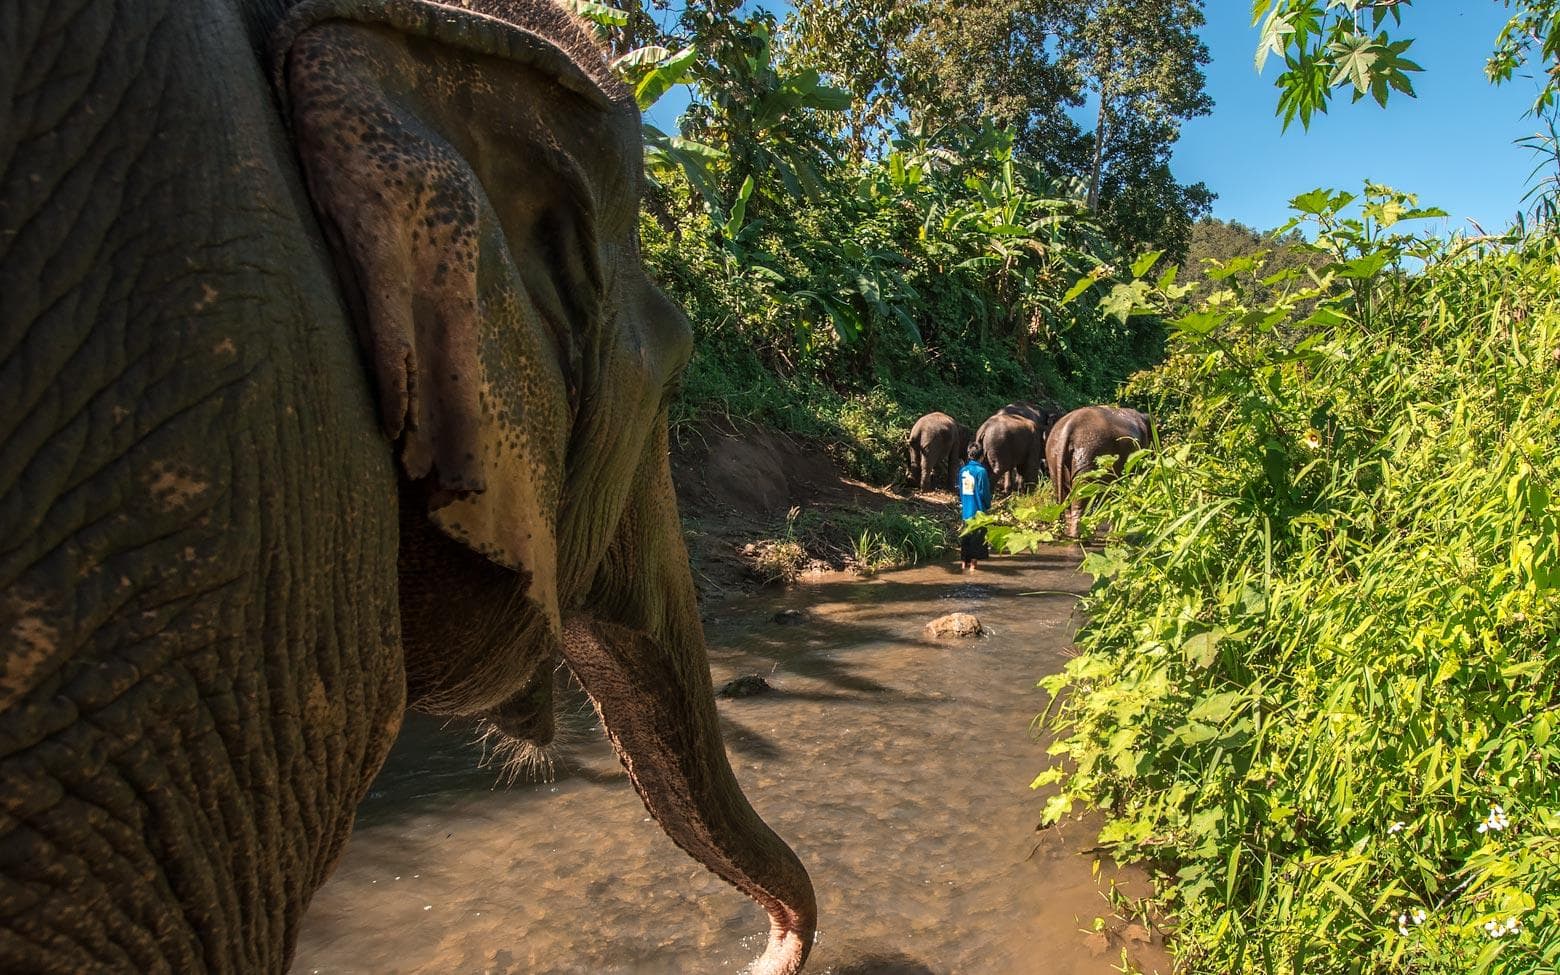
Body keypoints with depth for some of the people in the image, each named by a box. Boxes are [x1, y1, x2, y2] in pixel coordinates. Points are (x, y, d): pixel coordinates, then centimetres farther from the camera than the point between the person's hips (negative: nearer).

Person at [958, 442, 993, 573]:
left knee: (965, 535, 15)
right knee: (977, 536, 1)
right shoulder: (981, 471, -13)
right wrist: (988, 506, 3)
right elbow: (984, 492, -12)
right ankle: (973, 564, 1)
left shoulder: (962, 470, 4)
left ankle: (965, 562, 22)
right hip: (979, 510, -6)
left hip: (965, 509, 6)